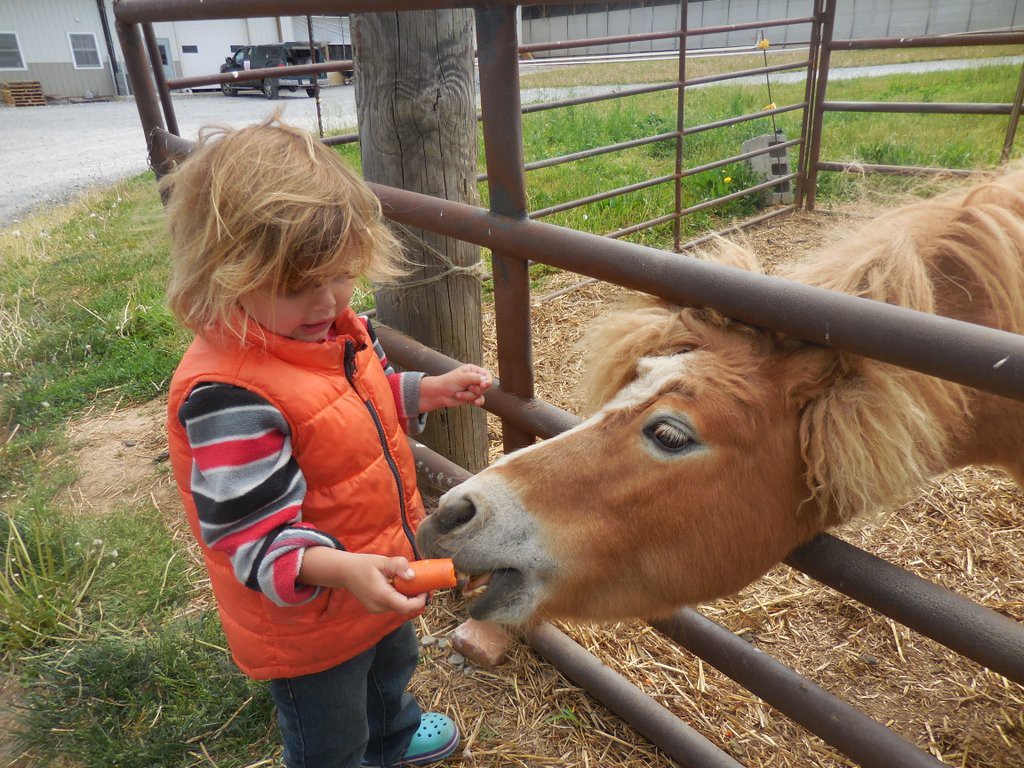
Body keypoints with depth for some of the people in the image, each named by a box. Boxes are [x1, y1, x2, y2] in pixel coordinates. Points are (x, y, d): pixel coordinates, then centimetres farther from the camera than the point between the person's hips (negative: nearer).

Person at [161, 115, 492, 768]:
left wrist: (430, 391, -3)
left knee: (392, 666, 38)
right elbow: (250, 535, -32)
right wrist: (336, 569, -45)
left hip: (381, 580, 9)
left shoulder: (335, 327, -8)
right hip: (306, 623, -9)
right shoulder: (227, 395, -35)